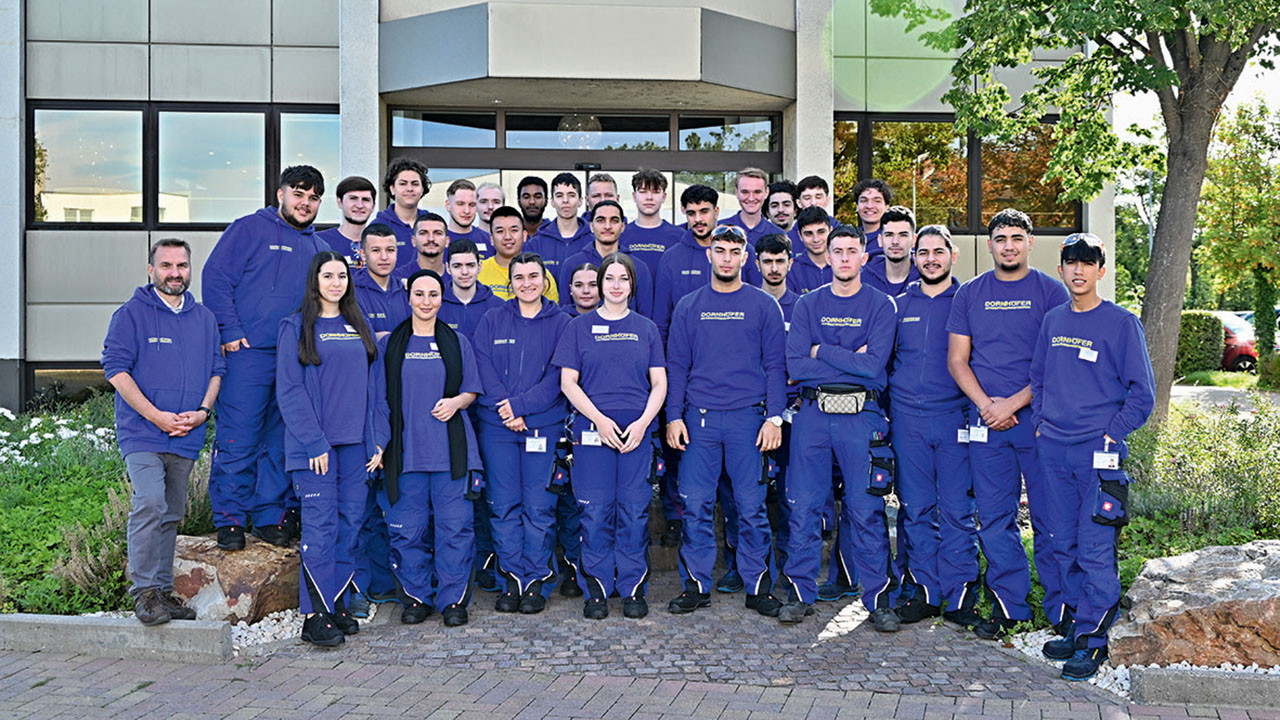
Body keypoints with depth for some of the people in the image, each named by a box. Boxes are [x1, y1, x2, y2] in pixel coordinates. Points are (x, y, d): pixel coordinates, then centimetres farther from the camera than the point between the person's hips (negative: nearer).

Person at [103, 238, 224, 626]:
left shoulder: (205, 318, 14)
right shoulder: (132, 313, -1)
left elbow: (217, 369, 17)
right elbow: (115, 368, -6)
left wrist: (202, 411, -1)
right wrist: (157, 416, -13)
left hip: (187, 436, 5)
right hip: (142, 431, -5)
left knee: (172, 514, 10)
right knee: (149, 503, -19)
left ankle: (163, 591, 17)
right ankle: (144, 591, -13)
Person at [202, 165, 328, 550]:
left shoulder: (317, 247, 19)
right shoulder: (249, 229, 1)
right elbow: (215, 278, -5)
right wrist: (230, 331, -12)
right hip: (247, 352, -5)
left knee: (283, 441, 8)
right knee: (237, 438, -4)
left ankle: (271, 515, 17)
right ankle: (230, 520, 5)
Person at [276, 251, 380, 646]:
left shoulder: (359, 328, 14)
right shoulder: (296, 328, 0)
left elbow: (372, 386, 13)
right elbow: (289, 391, -6)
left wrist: (376, 441, 5)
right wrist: (314, 442, -14)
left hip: (355, 443, 5)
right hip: (314, 443, -5)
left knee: (350, 523, 6)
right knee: (321, 526, -8)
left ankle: (338, 604, 16)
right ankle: (314, 616, -4)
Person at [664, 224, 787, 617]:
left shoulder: (763, 305, 6)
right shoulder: (689, 307, 10)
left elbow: (775, 365, 4)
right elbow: (676, 366, 10)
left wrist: (774, 417, -4)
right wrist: (674, 416, 1)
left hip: (748, 418, -1)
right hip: (699, 418, 1)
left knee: (751, 506, 1)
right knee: (695, 504, 1)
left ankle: (758, 587, 13)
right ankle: (696, 585, 12)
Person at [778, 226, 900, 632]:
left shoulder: (880, 305, 5)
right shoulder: (808, 305, 10)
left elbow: (874, 364, -9)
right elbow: (795, 365, -3)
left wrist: (822, 351, -4)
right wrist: (850, 360, -6)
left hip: (861, 415, -2)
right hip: (812, 413, 2)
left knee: (866, 511, -1)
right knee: (804, 508, 3)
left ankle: (879, 599, 8)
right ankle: (801, 594, 14)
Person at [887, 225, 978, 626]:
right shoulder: (899, 305, 13)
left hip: (956, 418, -2)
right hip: (907, 419, 2)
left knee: (957, 509, -2)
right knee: (915, 509, 5)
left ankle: (960, 595, 7)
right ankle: (923, 591, 14)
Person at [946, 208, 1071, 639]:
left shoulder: (1051, 292, 2)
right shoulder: (970, 294, 10)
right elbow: (957, 359, 7)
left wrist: (1013, 403, -12)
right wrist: (986, 404, -7)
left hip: (1039, 418, -2)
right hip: (986, 422, 3)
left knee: (1050, 517, 1)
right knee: (995, 518, 6)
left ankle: (1061, 608, 12)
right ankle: (1008, 605, 17)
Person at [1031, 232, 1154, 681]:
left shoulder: (1122, 323, -3)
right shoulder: (1052, 321, 12)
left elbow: (1142, 393, -3)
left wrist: (1110, 436, -9)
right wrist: (1040, 424, 11)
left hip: (1098, 452, -5)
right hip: (1053, 450, 5)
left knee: (1095, 551, -5)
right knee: (1065, 545, 11)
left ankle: (1093, 639, 5)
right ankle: (1080, 624, 23)